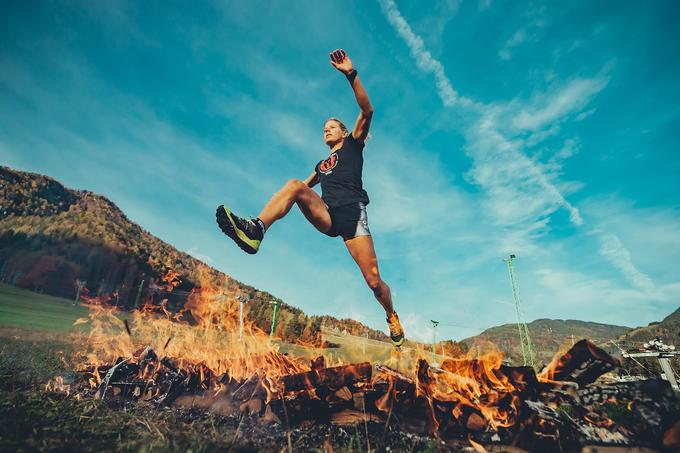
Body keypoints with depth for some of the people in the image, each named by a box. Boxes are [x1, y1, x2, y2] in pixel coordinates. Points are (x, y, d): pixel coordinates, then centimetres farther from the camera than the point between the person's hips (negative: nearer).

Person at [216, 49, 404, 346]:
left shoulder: (353, 145, 16)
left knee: (373, 281, -7)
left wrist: (351, 75, -9)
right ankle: (255, 231, -41)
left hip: (352, 213, -4)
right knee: (295, 185, -22)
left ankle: (392, 317, 22)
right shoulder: (322, 165, 31)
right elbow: (307, 186, 33)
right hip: (327, 216, 4)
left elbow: (367, 110, 2)